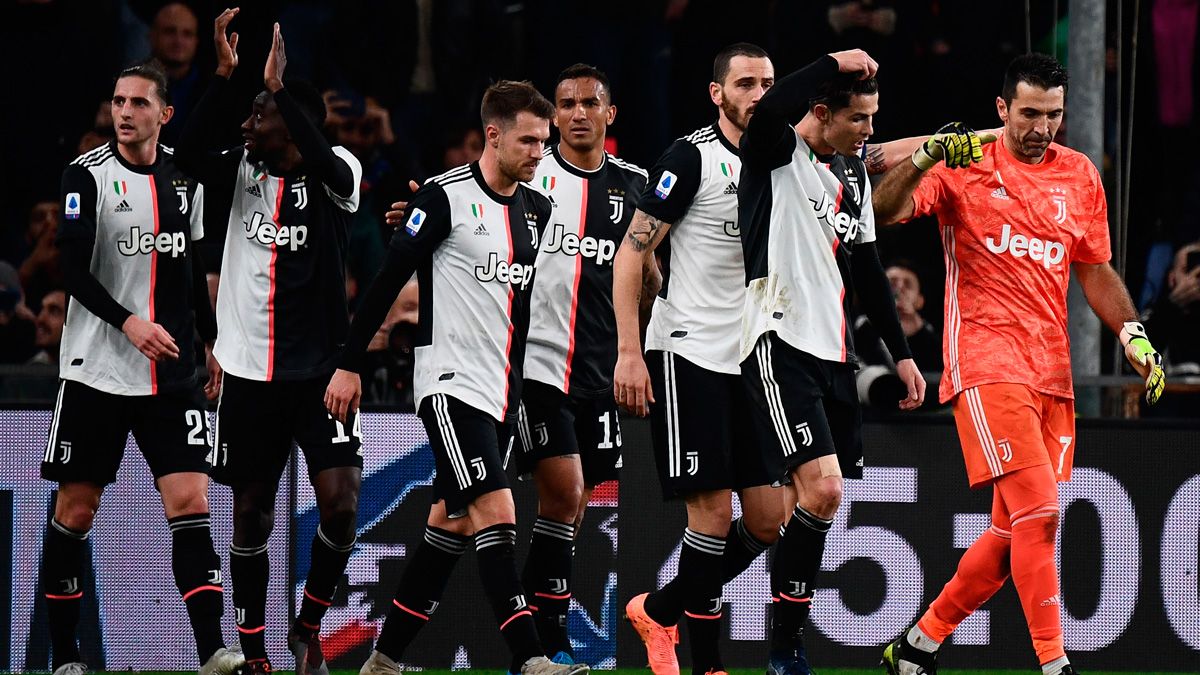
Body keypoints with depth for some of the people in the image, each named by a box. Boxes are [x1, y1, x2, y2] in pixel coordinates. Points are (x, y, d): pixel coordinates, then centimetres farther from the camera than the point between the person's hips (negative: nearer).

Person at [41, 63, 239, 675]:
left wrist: (214, 343, 20)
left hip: (171, 374, 3)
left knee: (190, 502, -8)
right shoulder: (87, 175, -6)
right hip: (96, 370, -3)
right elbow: (73, 273, -14)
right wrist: (127, 322, -27)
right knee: (76, 509, 2)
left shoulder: (184, 177, 9)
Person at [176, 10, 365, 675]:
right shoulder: (242, 174, 3)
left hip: (319, 370, -3)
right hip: (249, 372, 3)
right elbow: (189, 154, -16)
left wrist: (278, 85, -33)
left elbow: (325, 159, -30)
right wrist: (224, 74, -25)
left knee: (340, 504, -14)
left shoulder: (333, 176, -6)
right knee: (251, 514, 7)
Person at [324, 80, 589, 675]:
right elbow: (387, 280, -9)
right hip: (451, 381, -8)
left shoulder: (536, 210, 10)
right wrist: (349, 365, -8)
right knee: (496, 512, -17)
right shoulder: (447, 196, -11)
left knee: (452, 524, 10)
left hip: (503, 390, 8)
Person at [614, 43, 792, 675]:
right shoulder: (693, 157, -7)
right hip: (689, 355, -7)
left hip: (752, 362, 7)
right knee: (713, 512, -9)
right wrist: (629, 352, -17)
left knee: (769, 519, 3)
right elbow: (632, 254, -9)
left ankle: (659, 611, 21)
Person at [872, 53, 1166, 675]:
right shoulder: (965, 165, -1)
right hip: (986, 363, -6)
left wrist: (1131, 331, 7)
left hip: (1053, 372, 6)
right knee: (1039, 513, -18)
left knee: (1015, 531, 6)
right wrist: (926, 157, -27)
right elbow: (883, 211, -11)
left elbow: (1095, 271, 21)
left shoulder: (1080, 176, 13)